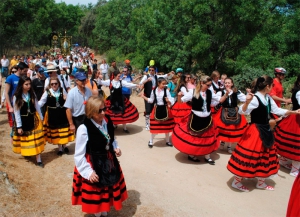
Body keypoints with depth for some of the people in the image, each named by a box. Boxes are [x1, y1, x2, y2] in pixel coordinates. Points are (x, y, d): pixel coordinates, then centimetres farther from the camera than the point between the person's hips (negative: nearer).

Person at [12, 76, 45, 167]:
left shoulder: (32, 94, 0)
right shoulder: (16, 97, -10)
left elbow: (37, 106, 5)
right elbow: (16, 112, -9)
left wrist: (41, 118, 6)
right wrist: (19, 126, -10)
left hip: (34, 119, 2)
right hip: (23, 121, -2)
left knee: (36, 140, 2)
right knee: (25, 140, 13)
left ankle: (38, 159, 7)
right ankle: (25, 153, 39)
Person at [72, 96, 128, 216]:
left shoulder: (107, 122, -7)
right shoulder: (84, 129, -25)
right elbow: (79, 155, -19)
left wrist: (116, 148, -6)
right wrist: (88, 172, -19)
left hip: (108, 162, 7)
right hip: (93, 165, -6)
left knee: (109, 190, 23)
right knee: (95, 194, 14)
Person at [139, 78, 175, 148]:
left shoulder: (166, 90, -8)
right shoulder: (154, 90, -3)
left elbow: (171, 101, -9)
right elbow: (151, 100, 9)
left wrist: (168, 101, -31)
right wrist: (143, 97, 3)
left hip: (165, 109, 0)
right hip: (157, 109, 0)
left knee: (167, 126, 11)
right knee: (154, 126, 2)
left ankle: (167, 141, 29)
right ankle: (151, 141, 20)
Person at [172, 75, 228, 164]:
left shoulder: (210, 92, -1)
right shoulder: (193, 92, -13)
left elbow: (220, 100, 6)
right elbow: (181, 101, -8)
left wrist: (226, 94, -10)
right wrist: (179, 96, -28)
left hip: (206, 119, 5)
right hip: (195, 119, -4)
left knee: (208, 138, 13)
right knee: (192, 137, 7)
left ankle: (207, 157, 30)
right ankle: (191, 154, 29)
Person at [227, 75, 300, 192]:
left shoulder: (268, 98, 5)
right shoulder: (255, 98, -21)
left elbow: (277, 110, 17)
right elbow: (242, 111, -30)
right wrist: (247, 102, -48)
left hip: (266, 131, 9)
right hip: (255, 131, -9)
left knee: (265, 156, 19)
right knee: (248, 156, -3)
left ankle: (261, 182, 36)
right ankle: (236, 181, 14)